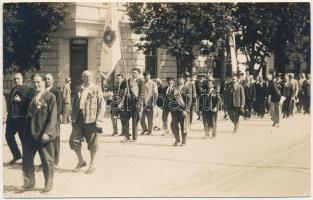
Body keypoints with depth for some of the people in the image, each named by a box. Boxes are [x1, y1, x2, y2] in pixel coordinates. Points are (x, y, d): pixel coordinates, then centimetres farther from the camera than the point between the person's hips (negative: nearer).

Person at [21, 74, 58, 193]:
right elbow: (29, 115, 16)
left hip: (44, 134, -6)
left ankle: (48, 184, 18)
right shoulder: (31, 97, 11)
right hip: (31, 133, 6)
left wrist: (47, 133, -18)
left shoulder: (50, 97, -7)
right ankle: (29, 183, 21)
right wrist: (26, 131, 10)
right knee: (26, 158, 8)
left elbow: (53, 117, -12)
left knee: (47, 160, 5)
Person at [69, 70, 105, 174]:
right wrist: (73, 118, 11)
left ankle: (92, 165, 17)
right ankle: (81, 161, 23)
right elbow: (74, 104, 17)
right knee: (74, 140, 3)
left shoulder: (96, 89, -2)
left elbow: (101, 106, -5)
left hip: (91, 119, -4)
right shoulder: (78, 89, 12)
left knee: (92, 143, 3)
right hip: (79, 118, 5)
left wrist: (99, 121, -12)